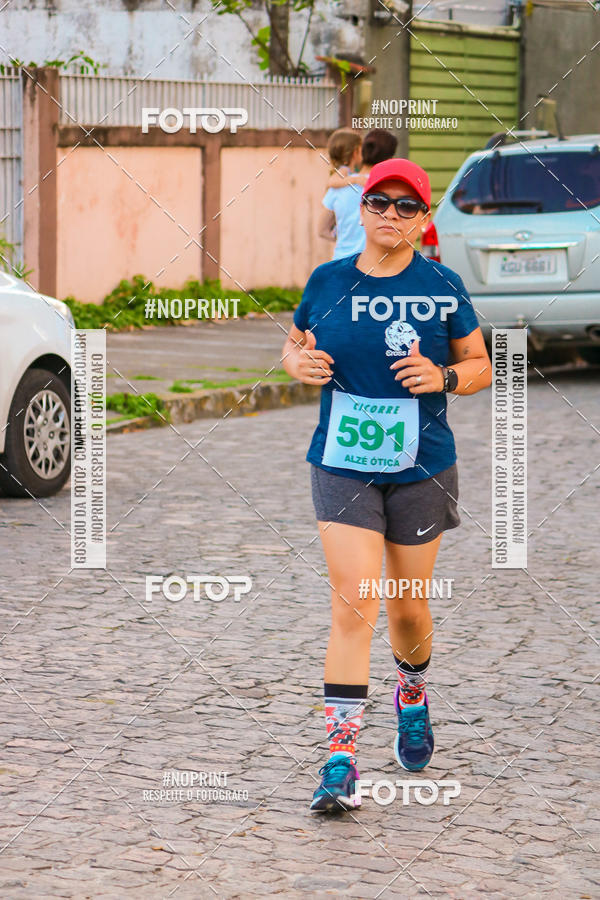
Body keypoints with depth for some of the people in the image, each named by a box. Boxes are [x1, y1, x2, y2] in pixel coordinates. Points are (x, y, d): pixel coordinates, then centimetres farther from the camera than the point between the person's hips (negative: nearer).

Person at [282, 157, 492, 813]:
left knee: (407, 607, 11)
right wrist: (299, 364, -6)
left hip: (421, 468, 0)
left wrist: (442, 377, -14)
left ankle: (413, 694, 45)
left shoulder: (442, 288, -2)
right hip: (341, 468, 0)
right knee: (354, 603, -13)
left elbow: (481, 367, 6)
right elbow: (294, 343, 17)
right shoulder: (327, 282, 1)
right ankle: (341, 759, -12)